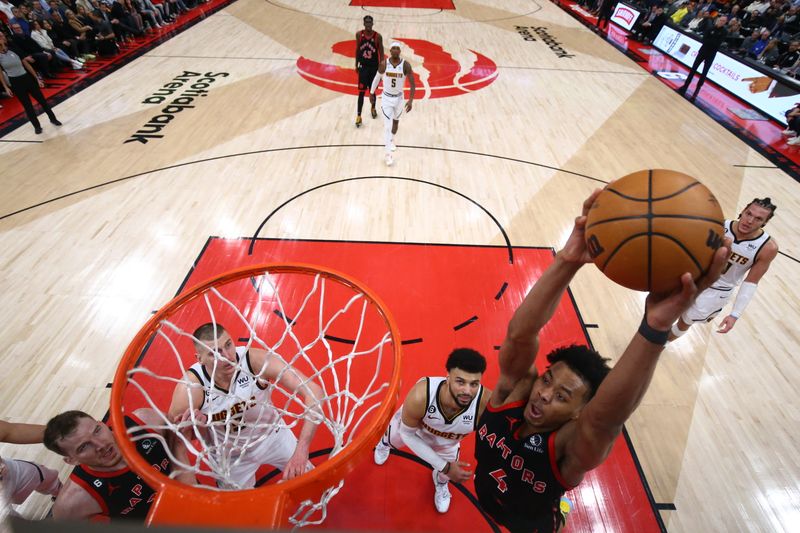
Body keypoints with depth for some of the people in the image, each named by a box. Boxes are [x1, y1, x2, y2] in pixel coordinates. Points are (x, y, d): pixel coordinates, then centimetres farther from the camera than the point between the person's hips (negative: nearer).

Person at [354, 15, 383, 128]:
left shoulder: (378, 36, -10)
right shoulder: (359, 35, -4)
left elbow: (381, 53, -5)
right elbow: (357, 50, 8)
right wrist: (356, 65, 11)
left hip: (374, 67, -1)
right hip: (363, 67, 1)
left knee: (372, 91, 12)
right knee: (361, 92, -3)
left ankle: (373, 108, 41)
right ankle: (358, 116, 1)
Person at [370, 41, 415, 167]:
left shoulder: (406, 65, -15)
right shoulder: (383, 64, -13)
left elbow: (413, 84, -14)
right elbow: (377, 79, 3)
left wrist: (411, 100, -25)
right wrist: (371, 93, 11)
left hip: (399, 98, 2)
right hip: (386, 97, -2)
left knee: (395, 121, 21)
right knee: (387, 125, -9)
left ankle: (391, 140, 51)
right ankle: (388, 154, -7)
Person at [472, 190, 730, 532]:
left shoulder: (570, 447, -39)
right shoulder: (514, 388, -32)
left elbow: (607, 415, -62)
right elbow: (519, 334, -51)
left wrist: (656, 327, -77)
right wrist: (567, 261, -65)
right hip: (486, 496, 3)